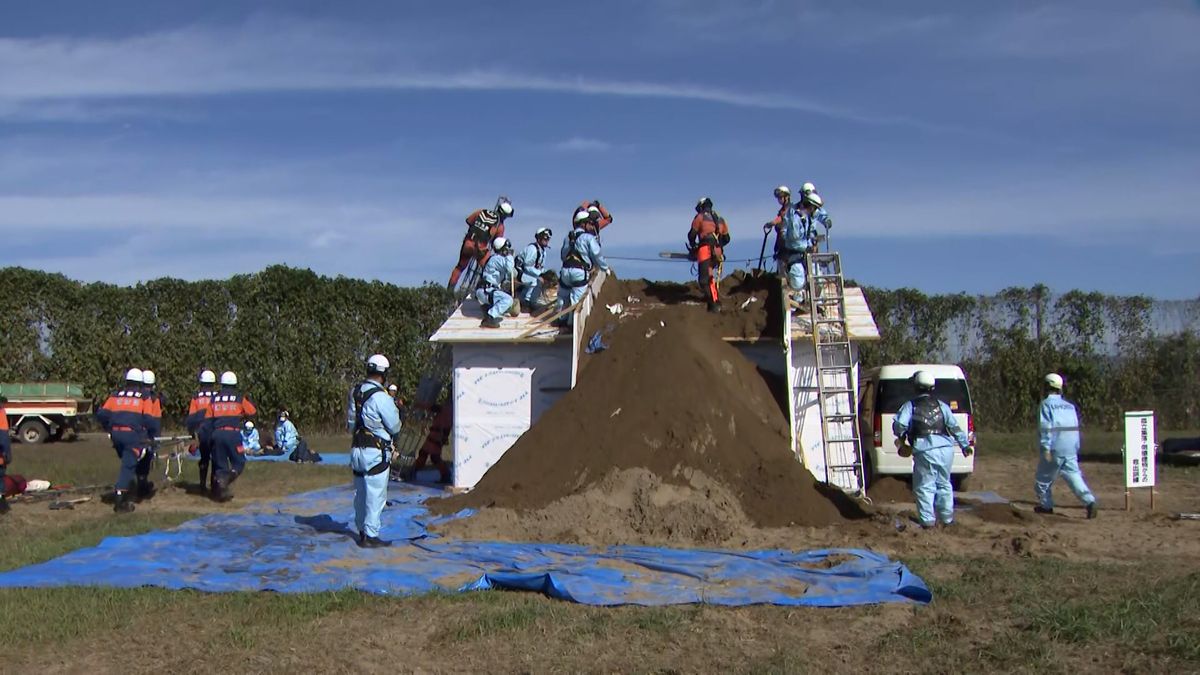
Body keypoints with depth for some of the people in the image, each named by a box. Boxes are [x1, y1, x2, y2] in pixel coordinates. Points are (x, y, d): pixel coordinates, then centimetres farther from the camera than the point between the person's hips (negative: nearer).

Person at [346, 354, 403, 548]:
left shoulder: (354, 392, 5)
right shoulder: (381, 397, -18)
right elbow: (395, 427, -10)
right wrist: (394, 409, 6)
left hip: (357, 450, 8)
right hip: (375, 453, -8)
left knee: (360, 493, 16)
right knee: (375, 495, -1)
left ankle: (362, 530, 27)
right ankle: (370, 536, 1)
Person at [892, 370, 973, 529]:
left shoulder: (910, 406, 5)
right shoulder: (941, 405, 14)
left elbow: (899, 425, -6)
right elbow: (955, 427, 10)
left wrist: (902, 436, 14)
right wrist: (965, 445, 15)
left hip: (925, 451, -4)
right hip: (946, 449, 4)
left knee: (925, 486, 6)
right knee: (944, 484, 18)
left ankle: (928, 520, 2)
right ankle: (947, 518, 23)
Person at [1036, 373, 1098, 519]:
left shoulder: (1046, 404, -5)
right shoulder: (1070, 405, 14)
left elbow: (1046, 427, -15)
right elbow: (1075, 428, 15)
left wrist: (1046, 448, -19)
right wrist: (1076, 449, 21)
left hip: (1054, 449, -5)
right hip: (1071, 450, 5)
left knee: (1044, 478, 11)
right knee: (1073, 475, 1)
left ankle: (1046, 505, 21)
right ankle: (1089, 501, -17)